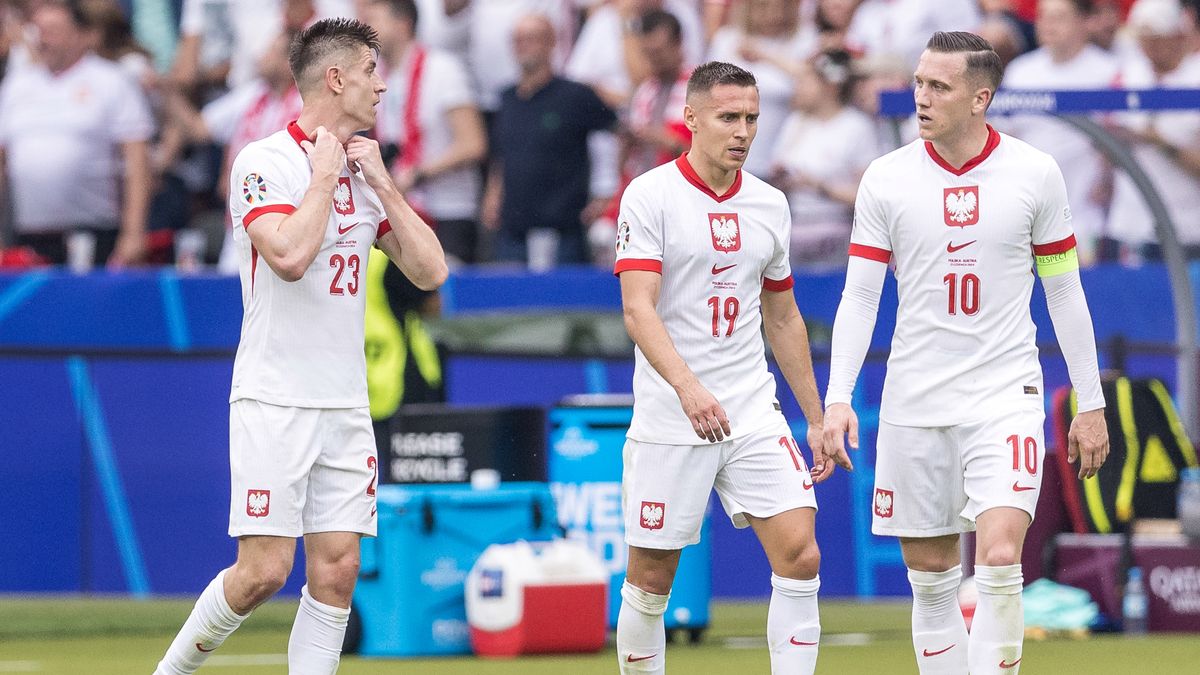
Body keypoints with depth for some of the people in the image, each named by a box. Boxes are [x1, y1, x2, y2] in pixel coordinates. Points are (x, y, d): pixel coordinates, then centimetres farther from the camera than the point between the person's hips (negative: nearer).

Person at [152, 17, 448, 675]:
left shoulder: (364, 172, 13)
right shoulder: (264, 162, -8)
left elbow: (429, 270, 9)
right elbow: (289, 256, -24)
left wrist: (383, 184, 3)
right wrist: (325, 176, -12)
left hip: (345, 403, 6)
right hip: (274, 401, -6)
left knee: (336, 571, -1)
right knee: (265, 570, -10)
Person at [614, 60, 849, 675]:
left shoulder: (769, 205, 10)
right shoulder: (649, 196, -7)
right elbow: (638, 309, -18)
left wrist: (817, 418, 19)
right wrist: (687, 386, -33)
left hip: (754, 415, 4)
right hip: (669, 422, -4)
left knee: (800, 557, -9)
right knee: (651, 579, 2)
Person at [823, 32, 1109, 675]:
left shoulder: (1035, 174, -1)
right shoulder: (886, 179, 0)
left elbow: (1064, 293, 6)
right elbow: (859, 296, 2)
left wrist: (1091, 405, 7)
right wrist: (836, 398, -9)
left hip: (1005, 398, -2)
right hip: (914, 404, 2)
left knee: (999, 561, -18)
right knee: (930, 577, 5)